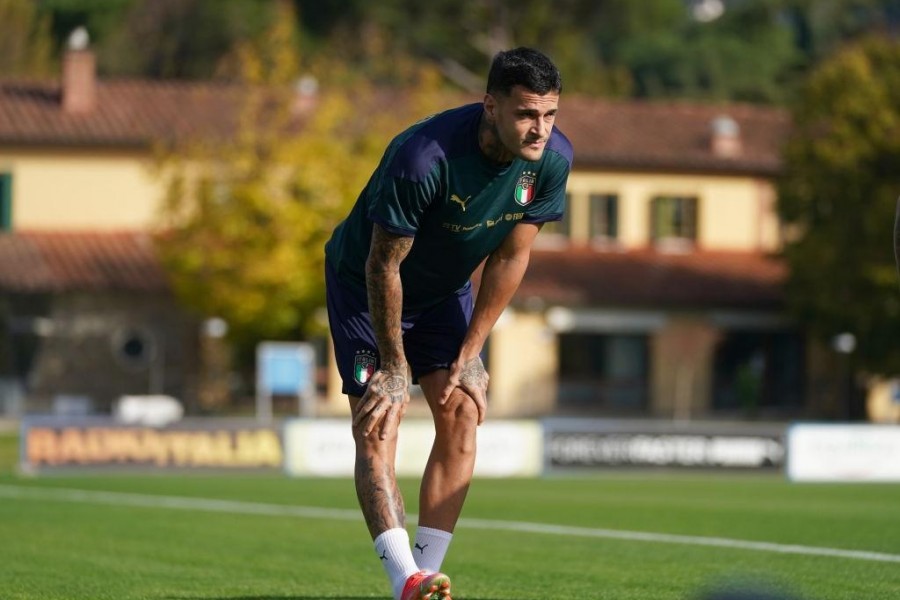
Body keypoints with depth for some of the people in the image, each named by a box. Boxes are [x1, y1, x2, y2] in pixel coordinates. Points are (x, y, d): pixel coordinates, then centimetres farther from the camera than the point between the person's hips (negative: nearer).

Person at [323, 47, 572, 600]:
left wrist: (469, 355, -8)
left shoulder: (553, 159, -21)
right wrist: (394, 367, -19)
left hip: (446, 290, 5)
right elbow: (383, 266, -27)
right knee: (377, 426, -17)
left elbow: (511, 257, -9)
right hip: (364, 284, -5)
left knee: (461, 413, -8)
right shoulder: (424, 156, -38)